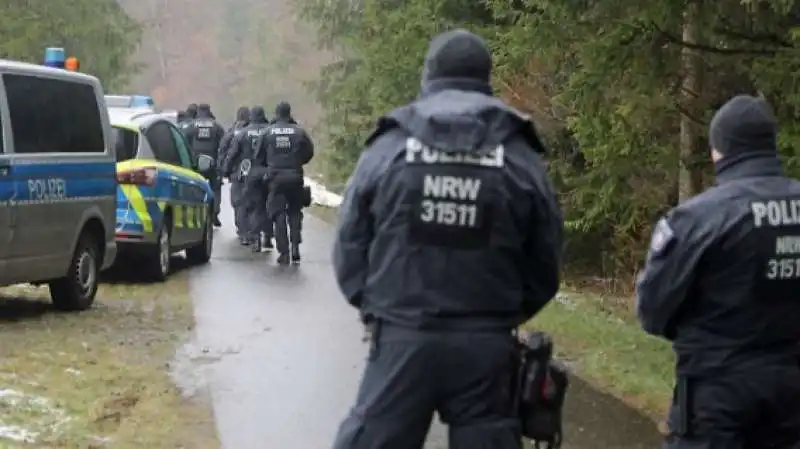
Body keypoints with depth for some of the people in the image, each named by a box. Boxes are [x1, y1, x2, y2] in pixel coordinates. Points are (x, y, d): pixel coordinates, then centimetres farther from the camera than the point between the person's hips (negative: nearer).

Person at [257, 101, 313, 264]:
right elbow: (309, 151, 1)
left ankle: (284, 252, -1)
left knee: (278, 214, 3)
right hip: (295, 176, 1)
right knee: (295, 212, 14)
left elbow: (259, 155, 4)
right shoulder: (299, 131, -1)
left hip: (275, 177, -1)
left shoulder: (268, 132, -1)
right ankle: (295, 246, 1)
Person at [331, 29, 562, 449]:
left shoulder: (386, 149, 0)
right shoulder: (521, 159, 1)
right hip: (487, 344, 1)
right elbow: (544, 262, 4)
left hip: (402, 340, -1)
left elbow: (349, 249, 3)